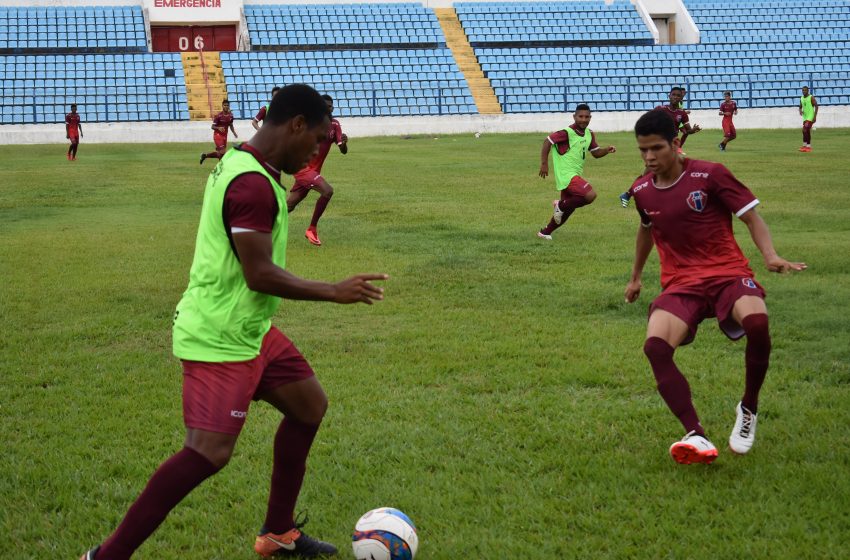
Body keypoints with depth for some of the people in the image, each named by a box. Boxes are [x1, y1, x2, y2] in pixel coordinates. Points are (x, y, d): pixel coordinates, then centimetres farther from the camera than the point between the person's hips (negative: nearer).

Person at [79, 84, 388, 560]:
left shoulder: (241, 163, 9)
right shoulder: (253, 185, -24)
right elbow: (260, 274, -25)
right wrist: (335, 292, -16)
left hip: (247, 329, 11)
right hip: (221, 340, -11)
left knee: (309, 404, 17)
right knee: (210, 454, -14)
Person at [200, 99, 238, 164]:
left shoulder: (230, 116, 2)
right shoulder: (218, 116, -15)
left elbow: (231, 126, 17)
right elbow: (213, 127, -11)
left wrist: (234, 133, 2)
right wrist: (218, 128, -32)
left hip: (224, 136, 6)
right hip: (218, 135, -6)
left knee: (219, 153, 9)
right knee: (222, 152, -14)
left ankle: (205, 155, 29)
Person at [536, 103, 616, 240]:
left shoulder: (589, 134, 8)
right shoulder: (567, 132, -17)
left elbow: (596, 152, 16)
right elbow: (548, 141, -14)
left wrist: (607, 150, -4)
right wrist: (544, 164, -17)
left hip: (575, 176, 9)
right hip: (567, 175, -9)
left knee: (566, 211, 17)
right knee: (590, 195, -27)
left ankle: (545, 232, 33)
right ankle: (561, 206, -7)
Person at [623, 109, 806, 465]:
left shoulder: (710, 175, -5)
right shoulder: (641, 191, 9)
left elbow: (751, 217, -1)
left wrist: (770, 256, -19)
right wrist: (636, 276, 40)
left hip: (727, 272, -3)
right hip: (680, 283, 3)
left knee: (757, 321, -37)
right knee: (655, 346, -29)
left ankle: (748, 410, -9)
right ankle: (696, 438, -32)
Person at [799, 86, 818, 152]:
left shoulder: (811, 97, -8)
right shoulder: (801, 98, 11)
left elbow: (816, 106, -10)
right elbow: (800, 107, 21)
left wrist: (815, 116, -16)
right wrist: (800, 111, -3)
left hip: (810, 117, -7)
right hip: (805, 117, 7)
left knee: (805, 130, -18)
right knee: (807, 131, 9)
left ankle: (805, 145, -16)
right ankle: (808, 146, 14)